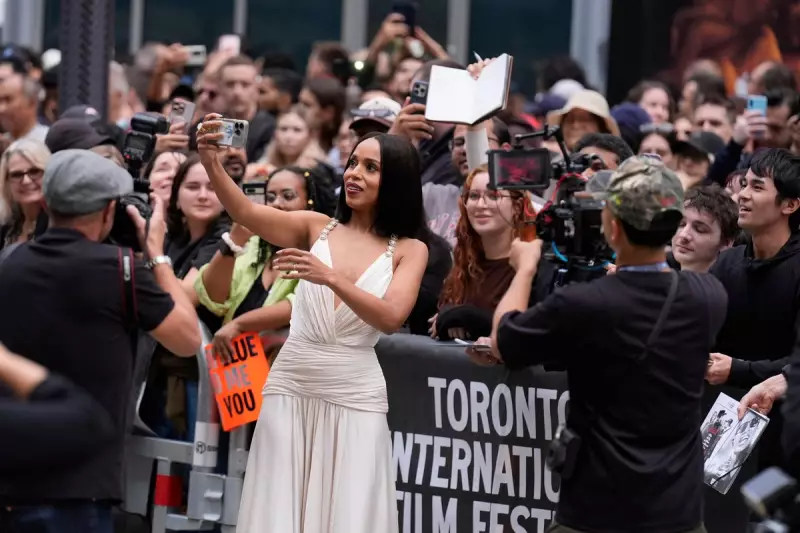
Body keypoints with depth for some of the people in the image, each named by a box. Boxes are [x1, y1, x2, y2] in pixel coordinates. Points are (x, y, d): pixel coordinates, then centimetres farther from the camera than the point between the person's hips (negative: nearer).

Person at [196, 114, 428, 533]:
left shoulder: (409, 250, 3)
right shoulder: (316, 228, 7)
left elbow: (390, 317, -13)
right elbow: (246, 212, -8)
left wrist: (330, 277, -27)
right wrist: (211, 164, -26)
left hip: (355, 398, -1)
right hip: (291, 390, 1)